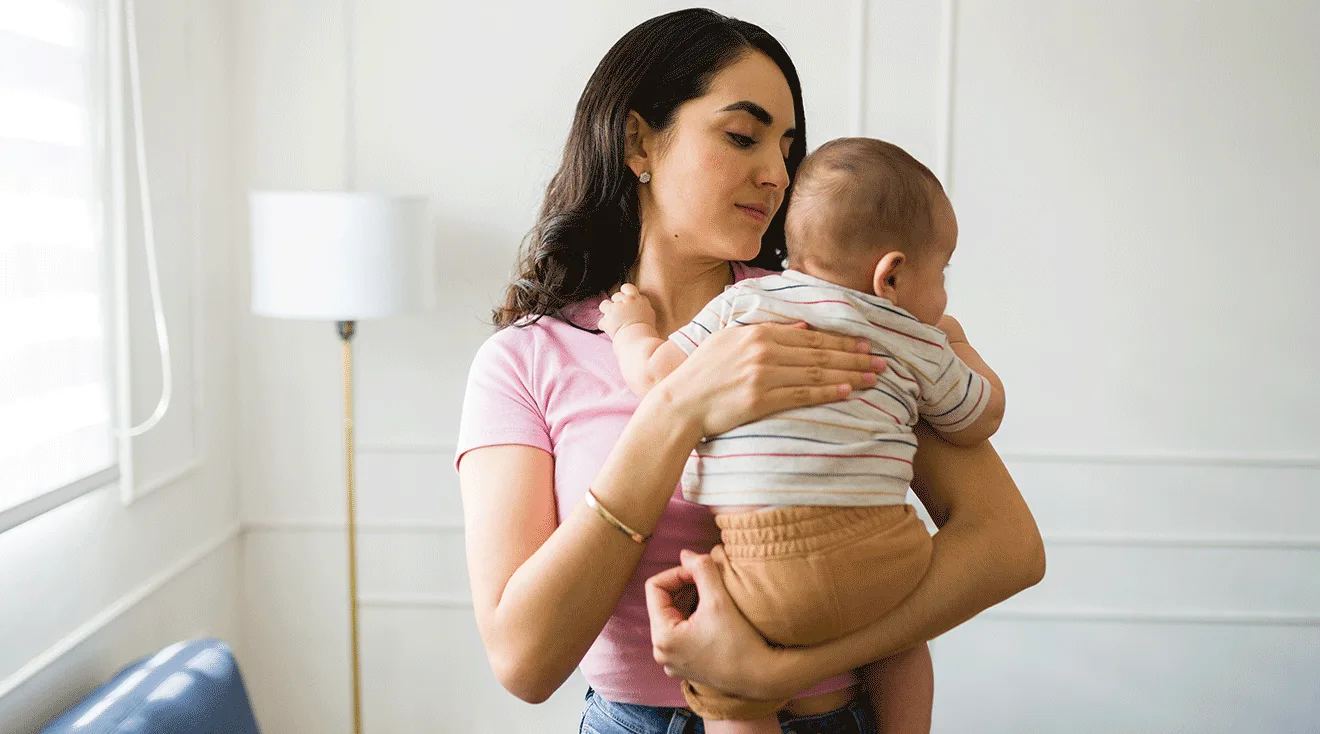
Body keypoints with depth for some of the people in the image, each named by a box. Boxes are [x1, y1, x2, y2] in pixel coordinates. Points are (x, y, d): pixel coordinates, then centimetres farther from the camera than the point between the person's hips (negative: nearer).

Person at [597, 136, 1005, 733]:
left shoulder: (742, 303, 11)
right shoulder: (920, 343, 16)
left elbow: (657, 377, 9)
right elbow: (980, 420, 30)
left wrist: (632, 327, 31)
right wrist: (959, 346, 48)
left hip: (771, 564, -3)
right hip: (881, 549, 3)